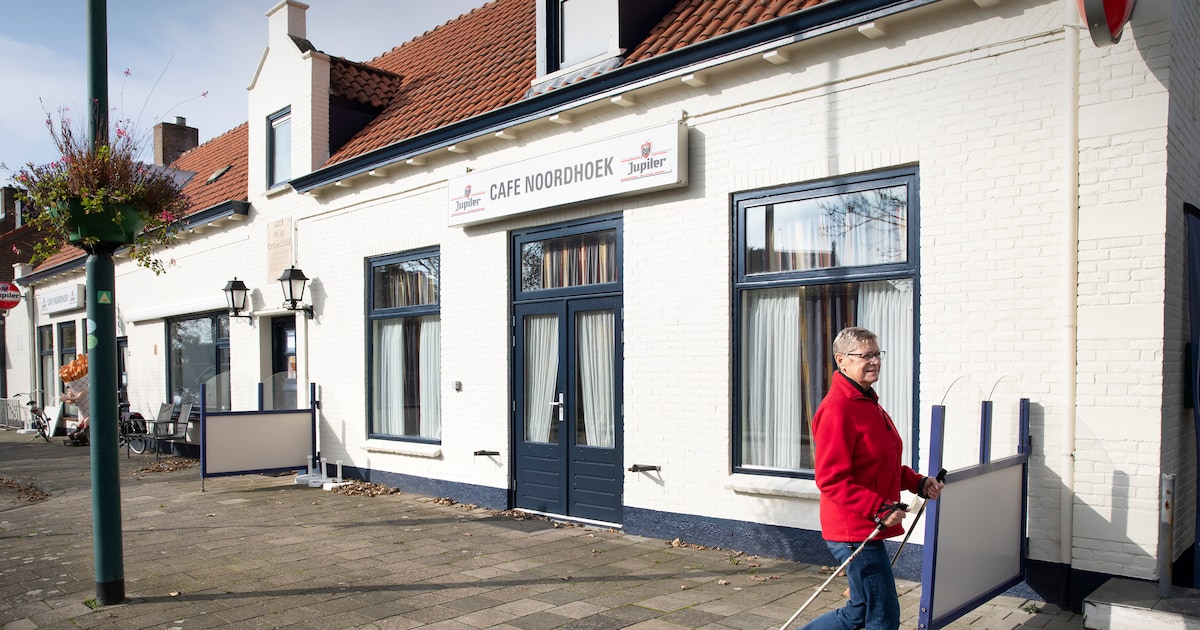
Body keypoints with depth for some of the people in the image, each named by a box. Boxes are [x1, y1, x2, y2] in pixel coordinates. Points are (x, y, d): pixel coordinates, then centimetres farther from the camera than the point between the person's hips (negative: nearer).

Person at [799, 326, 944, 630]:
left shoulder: (868, 403, 13)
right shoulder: (838, 408, -19)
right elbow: (831, 480, -24)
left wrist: (918, 482, 8)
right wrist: (879, 509, -26)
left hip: (868, 528, 10)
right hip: (855, 531, -10)